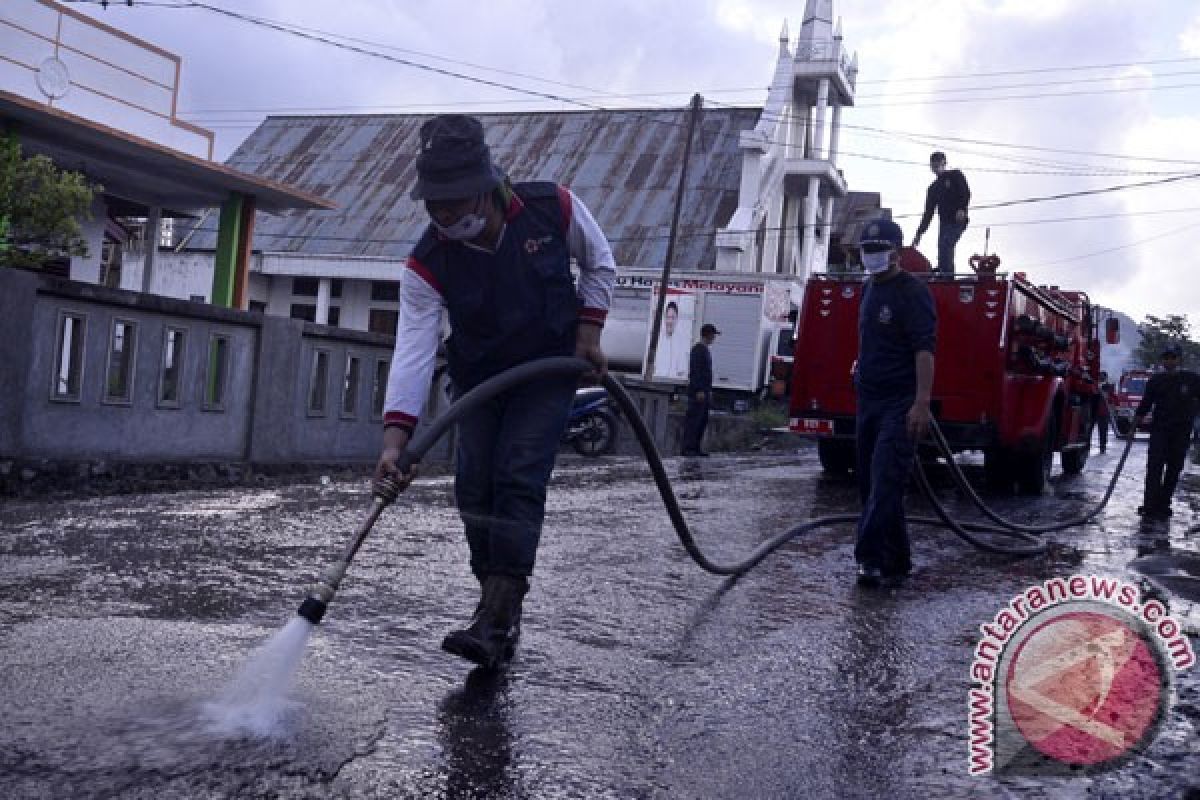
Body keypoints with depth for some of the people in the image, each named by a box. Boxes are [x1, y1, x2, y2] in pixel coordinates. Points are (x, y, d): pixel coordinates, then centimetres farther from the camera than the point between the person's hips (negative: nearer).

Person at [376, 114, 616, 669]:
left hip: (549, 370, -2)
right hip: (478, 379, 3)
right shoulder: (427, 264, -22)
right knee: (474, 488, 0)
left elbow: (599, 262, -2)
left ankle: (497, 625, -18)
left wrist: (589, 328, -10)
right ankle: (498, 602, 19)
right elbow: (412, 350, -29)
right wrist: (396, 435, -41)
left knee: (518, 481, -16)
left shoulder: (553, 209, -23)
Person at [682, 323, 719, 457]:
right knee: (693, 419, -9)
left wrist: (709, 390, 22)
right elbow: (695, 371, -19)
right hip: (697, 391, -10)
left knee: (703, 420, 9)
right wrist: (700, 390, -23)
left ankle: (696, 447, 11)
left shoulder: (706, 350, 18)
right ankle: (687, 448, -9)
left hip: (704, 391, 10)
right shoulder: (698, 349, -12)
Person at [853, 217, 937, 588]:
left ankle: (871, 557, -15)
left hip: (899, 404, -8)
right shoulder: (870, 289, 16)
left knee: (885, 481, -14)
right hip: (868, 400, 8)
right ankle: (895, 564, 16)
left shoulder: (913, 292, -10)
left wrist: (922, 402, -26)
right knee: (870, 482, 8)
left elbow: (925, 348, -18)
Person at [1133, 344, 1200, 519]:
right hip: (1159, 430, 0)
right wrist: (1133, 428, 4)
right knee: (1154, 468, -8)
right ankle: (1150, 506, -11)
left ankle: (1163, 505, 14)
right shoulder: (1155, 380, 4)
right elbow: (1144, 406, 6)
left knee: (1174, 470, 5)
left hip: (1182, 433, 0)